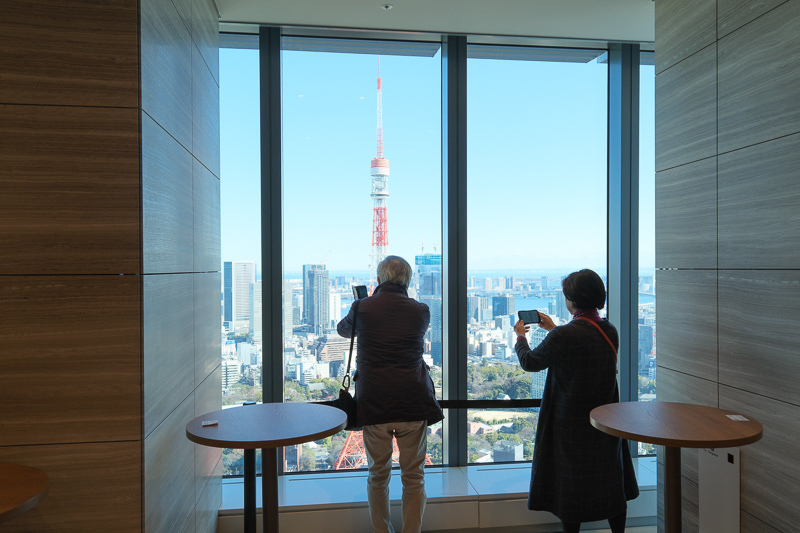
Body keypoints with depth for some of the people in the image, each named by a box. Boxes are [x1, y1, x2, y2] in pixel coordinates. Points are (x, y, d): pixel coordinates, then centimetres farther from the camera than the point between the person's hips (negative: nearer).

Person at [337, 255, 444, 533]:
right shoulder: (421, 311, 1)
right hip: (413, 403, 0)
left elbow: (343, 329, 20)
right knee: (414, 477, 12)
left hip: (374, 404, 0)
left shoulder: (363, 308, -2)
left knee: (378, 475, 16)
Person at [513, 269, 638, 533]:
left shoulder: (563, 336, -23)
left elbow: (530, 362, -11)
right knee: (611, 480, 18)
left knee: (571, 484, 9)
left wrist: (520, 335, 7)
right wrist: (552, 328, 23)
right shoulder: (610, 331, -2)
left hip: (571, 425, -5)